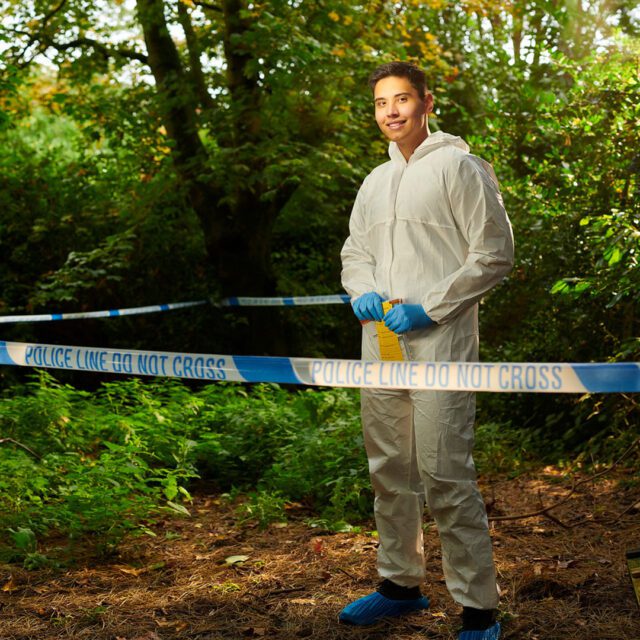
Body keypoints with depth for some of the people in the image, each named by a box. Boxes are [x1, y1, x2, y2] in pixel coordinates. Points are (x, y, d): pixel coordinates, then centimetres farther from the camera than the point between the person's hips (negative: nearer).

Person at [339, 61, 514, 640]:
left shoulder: (458, 167, -5)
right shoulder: (376, 182, 18)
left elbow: (495, 254, -9)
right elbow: (354, 253, 25)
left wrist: (428, 309, -14)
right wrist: (363, 292, 2)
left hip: (439, 344, -7)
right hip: (380, 344, 8)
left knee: (445, 477, -11)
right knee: (389, 472, 14)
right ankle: (401, 583, 29)